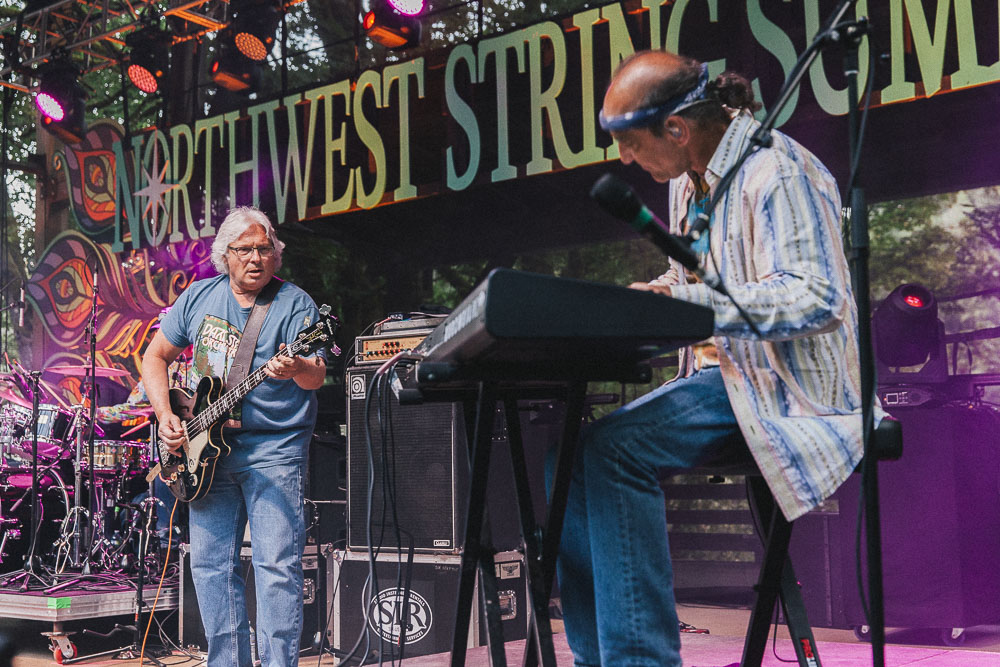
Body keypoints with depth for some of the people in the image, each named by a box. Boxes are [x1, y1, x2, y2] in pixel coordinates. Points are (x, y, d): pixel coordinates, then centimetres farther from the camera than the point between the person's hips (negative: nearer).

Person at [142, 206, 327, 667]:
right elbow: (156, 357, 15)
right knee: (210, 563, 7)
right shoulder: (199, 296, 8)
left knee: (277, 565, -9)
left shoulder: (295, 304, -5)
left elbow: (316, 373, -18)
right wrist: (165, 415, 0)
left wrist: (297, 369, -42)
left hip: (274, 447, -4)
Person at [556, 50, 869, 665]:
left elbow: (818, 298, -25)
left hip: (786, 389, -9)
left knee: (613, 448, -28)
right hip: (722, 373, 9)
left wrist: (686, 302, -30)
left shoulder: (775, 170, -15)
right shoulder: (689, 181, 15)